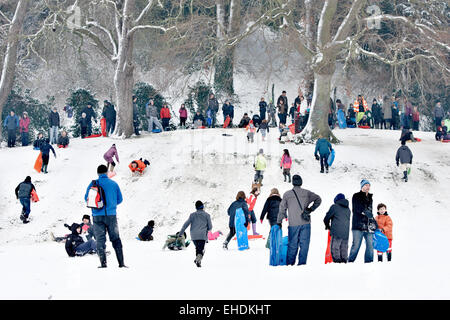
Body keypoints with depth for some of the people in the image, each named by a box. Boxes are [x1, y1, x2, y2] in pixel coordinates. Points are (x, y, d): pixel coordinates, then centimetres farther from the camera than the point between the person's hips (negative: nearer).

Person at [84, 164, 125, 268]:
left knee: (100, 239, 6)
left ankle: (103, 262, -4)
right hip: (111, 215, 1)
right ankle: (121, 262, 5)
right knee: (116, 239, 9)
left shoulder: (93, 184, -1)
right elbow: (120, 199, 7)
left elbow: (86, 198, 6)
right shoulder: (114, 184, 1)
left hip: (97, 215, 0)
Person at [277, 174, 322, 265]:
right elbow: (318, 199, 6)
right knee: (304, 244, 3)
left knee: (292, 244, 7)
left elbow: (282, 209, 4)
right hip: (305, 223, 0)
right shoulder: (307, 193, 2)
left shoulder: (287, 194, 1)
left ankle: (290, 263, 8)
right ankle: (302, 262, -1)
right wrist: (311, 209, 8)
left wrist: (279, 222, 11)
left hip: (293, 224, 0)